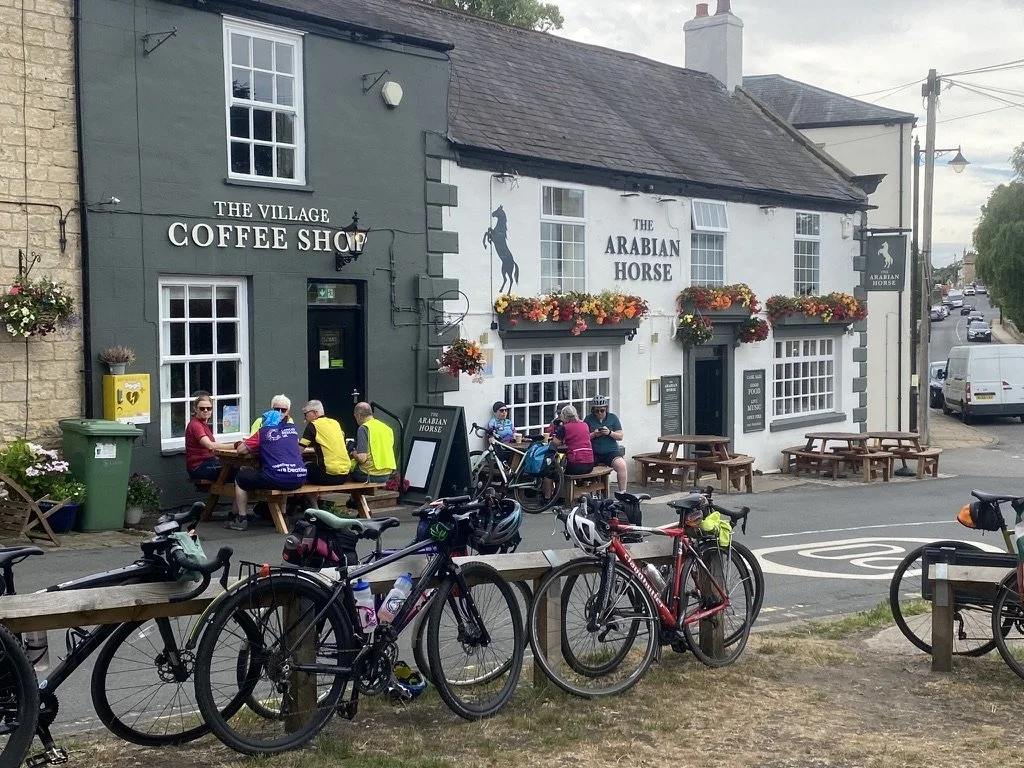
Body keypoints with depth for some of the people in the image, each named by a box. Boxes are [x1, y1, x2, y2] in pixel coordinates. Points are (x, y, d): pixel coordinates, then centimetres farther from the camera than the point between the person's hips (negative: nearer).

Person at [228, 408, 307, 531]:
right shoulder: (292, 429, 16)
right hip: (299, 480, 5)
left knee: (240, 478, 19)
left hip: (277, 479, -5)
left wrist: (259, 447, 27)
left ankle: (241, 518, 15)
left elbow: (240, 449, 6)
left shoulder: (263, 432, 5)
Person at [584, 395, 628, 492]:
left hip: (611, 451, 0)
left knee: (621, 465, -30)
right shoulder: (589, 419, 9)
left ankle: (622, 492, -19)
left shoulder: (613, 418, 10)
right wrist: (593, 434, -13)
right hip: (593, 453, 0)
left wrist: (609, 433, -13)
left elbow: (620, 436, 6)